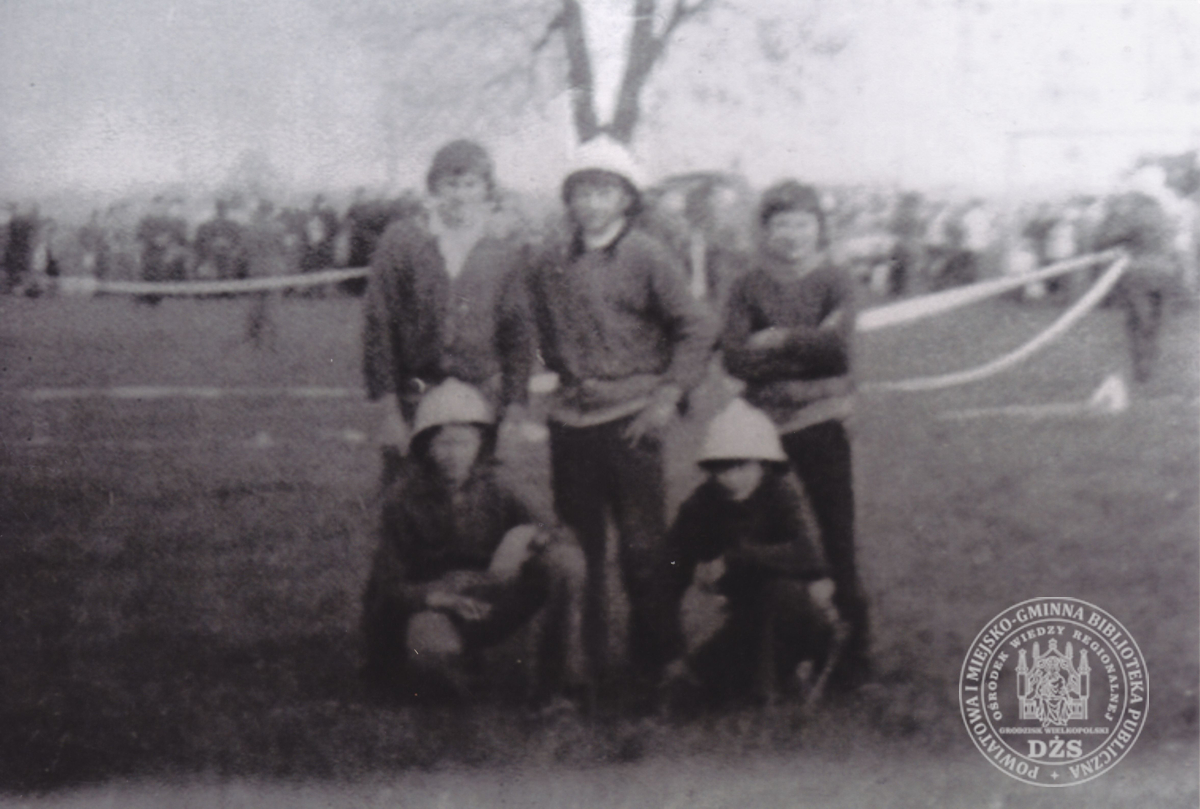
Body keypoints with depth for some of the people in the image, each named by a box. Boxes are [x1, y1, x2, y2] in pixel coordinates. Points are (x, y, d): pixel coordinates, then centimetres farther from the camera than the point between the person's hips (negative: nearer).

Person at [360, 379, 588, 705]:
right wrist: (436, 597, -33)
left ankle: (560, 685, -12)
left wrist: (527, 539, -21)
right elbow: (387, 586, -12)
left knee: (564, 556, -15)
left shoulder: (493, 496, 5)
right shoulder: (405, 502, -7)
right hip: (425, 611, -5)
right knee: (434, 644, -43)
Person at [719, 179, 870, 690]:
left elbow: (839, 350, -10)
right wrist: (808, 348, -12)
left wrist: (779, 341, -6)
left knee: (836, 538, -2)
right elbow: (734, 357, -4)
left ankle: (852, 648, 6)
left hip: (822, 423, -1)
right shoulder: (749, 286, 7)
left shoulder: (833, 282, 5)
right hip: (764, 425, 2)